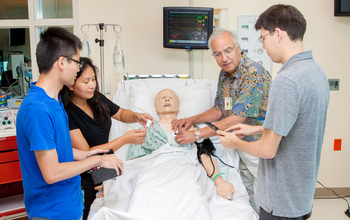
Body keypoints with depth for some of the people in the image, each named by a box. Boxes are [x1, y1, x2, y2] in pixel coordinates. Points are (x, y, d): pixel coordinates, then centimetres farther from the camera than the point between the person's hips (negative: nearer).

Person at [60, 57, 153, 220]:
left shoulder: (97, 99, -3)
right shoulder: (66, 114, -24)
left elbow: (121, 114, 15)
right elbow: (86, 154, -25)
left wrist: (136, 117, -7)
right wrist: (125, 139, -28)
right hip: (84, 181, -6)